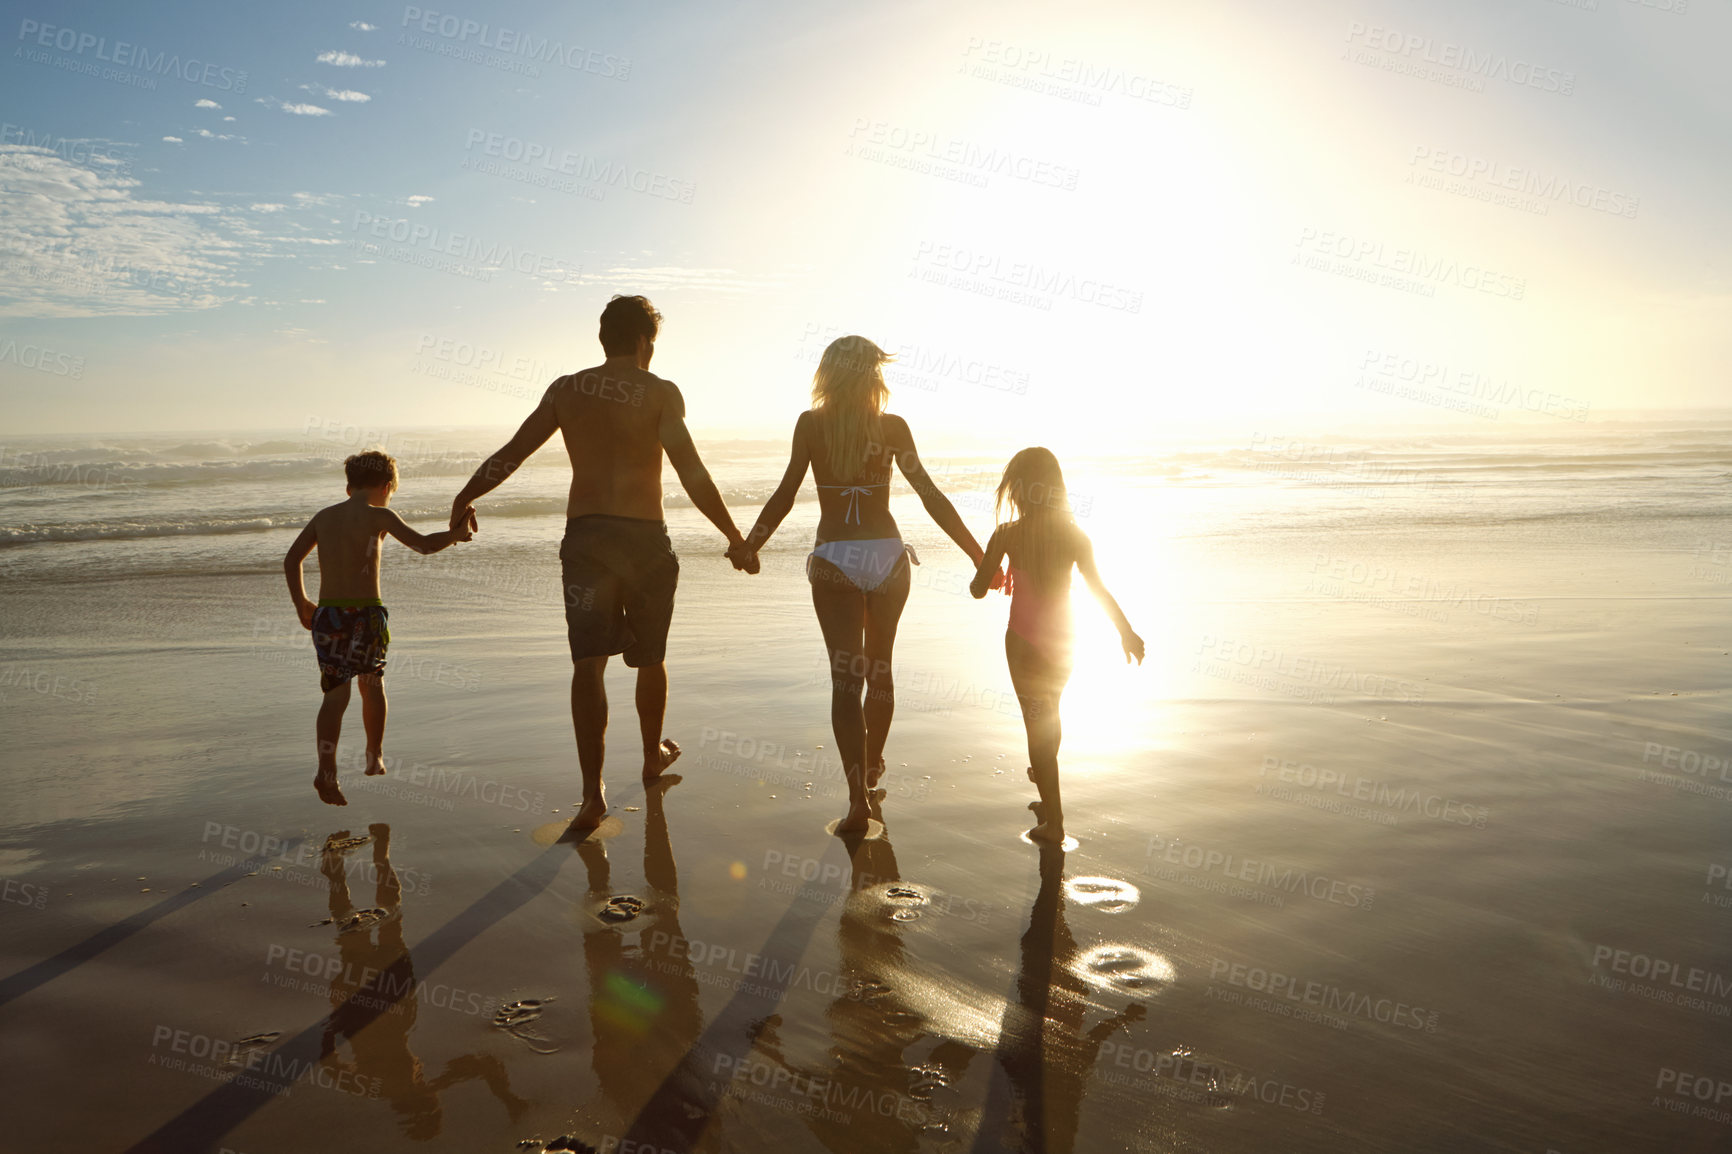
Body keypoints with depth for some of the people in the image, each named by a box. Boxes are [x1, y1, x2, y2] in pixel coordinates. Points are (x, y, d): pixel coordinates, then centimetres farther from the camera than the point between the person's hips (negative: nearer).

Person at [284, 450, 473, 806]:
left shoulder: (324, 516, 11)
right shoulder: (379, 516, -4)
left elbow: (291, 560, 12)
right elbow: (423, 544, -8)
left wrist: (301, 603, 21)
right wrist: (457, 533, 9)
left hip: (327, 613, 3)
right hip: (366, 613, -3)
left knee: (335, 692, 3)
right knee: (372, 683, 18)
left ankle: (326, 769, -15)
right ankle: (375, 755, 32)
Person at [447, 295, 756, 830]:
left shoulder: (566, 389, 8)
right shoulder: (660, 392, -3)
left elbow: (511, 453, 11)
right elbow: (691, 473, -13)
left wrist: (465, 498, 26)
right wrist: (734, 536, -7)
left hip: (585, 536, 2)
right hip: (646, 537, -1)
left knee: (589, 662, -2)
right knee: (650, 657, 18)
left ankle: (592, 791, -12)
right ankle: (653, 755, 38)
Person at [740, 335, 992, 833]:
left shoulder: (811, 424, -2)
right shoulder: (893, 427, -1)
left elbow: (785, 494, -6)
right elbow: (930, 496, -4)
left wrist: (749, 545, 7)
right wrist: (978, 555, 0)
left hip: (833, 561, -1)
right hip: (887, 554, 2)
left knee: (846, 677, -1)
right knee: (878, 668, 20)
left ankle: (858, 796, -10)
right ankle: (872, 767, 37)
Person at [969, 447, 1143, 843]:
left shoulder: (1007, 535, -13)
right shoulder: (1074, 535, -7)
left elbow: (978, 589, -9)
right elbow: (1099, 589, -2)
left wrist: (986, 570, 14)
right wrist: (1127, 632, 8)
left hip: (1024, 641, -4)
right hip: (1062, 641, 4)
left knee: (1037, 723, 3)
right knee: (1048, 714, 28)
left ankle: (1054, 821, 2)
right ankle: (1043, 773, 53)